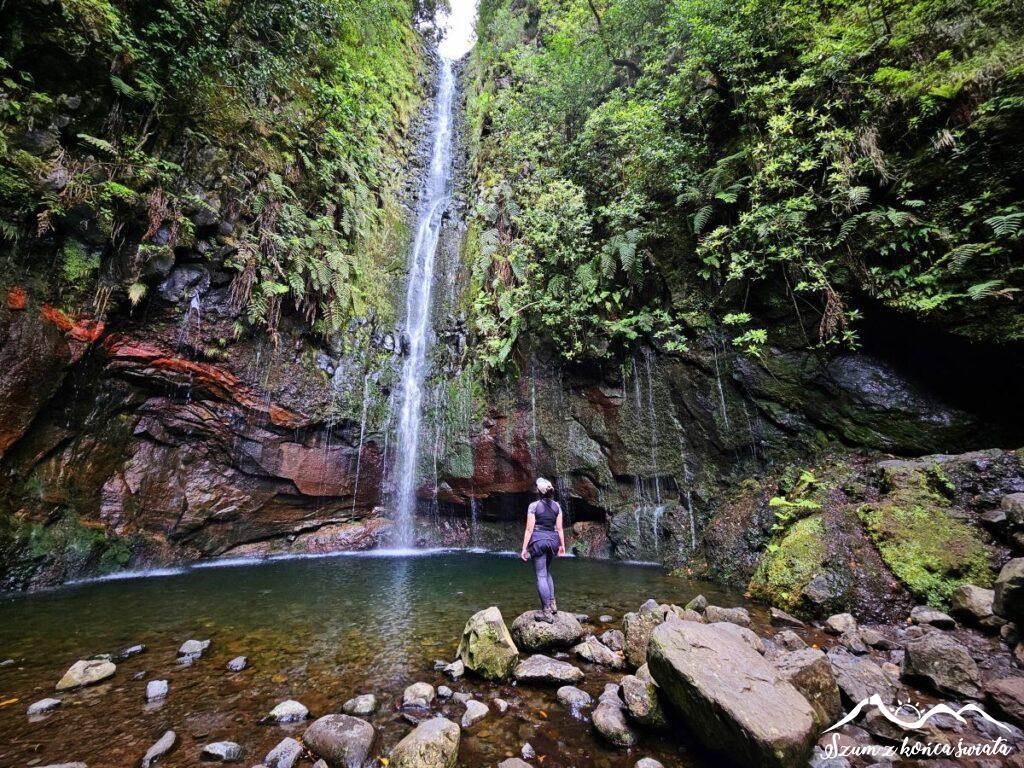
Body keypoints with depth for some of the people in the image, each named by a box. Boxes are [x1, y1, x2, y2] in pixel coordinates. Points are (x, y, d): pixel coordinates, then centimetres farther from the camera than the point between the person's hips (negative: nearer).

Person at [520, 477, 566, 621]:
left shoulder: (534, 506, -9)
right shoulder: (556, 506, 3)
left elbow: (529, 529, -10)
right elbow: (559, 528, 4)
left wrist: (524, 548, -6)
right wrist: (562, 545, 13)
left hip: (538, 541, -5)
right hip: (552, 540, 5)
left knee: (541, 576, 0)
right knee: (546, 572, 24)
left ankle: (547, 612, 1)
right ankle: (552, 604, 22)